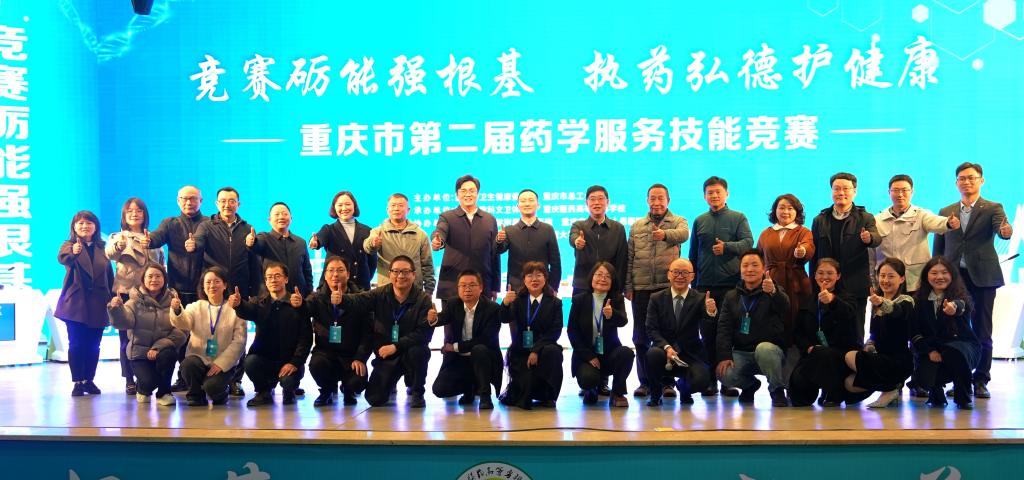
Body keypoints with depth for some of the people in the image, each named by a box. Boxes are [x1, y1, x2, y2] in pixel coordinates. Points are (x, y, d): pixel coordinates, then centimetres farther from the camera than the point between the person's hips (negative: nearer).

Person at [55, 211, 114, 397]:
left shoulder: (102, 248, 10)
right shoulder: (69, 245, 0)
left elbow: (109, 275, 12)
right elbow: (62, 258, -24)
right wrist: (73, 252, -47)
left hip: (98, 304, 3)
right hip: (76, 303, -3)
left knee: (93, 345, 6)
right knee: (76, 345, -2)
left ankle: (89, 380, 17)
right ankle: (77, 382, 6)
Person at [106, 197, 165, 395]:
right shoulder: (118, 237, 6)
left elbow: (161, 264, 18)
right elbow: (109, 253, -16)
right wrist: (119, 245, -38)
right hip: (126, 291, -2)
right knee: (127, 337, -1)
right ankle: (130, 380, 4)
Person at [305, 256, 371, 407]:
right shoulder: (317, 298, 3)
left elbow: (367, 333, -6)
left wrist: (360, 358, -17)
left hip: (351, 355, -1)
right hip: (325, 351, 1)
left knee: (358, 382, -27)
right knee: (316, 364, -32)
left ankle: (348, 391, 14)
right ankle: (327, 390, 4)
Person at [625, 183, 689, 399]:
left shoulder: (678, 221, 6)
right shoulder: (637, 226, 14)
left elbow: (684, 234, -20)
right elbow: (629, 258, 12)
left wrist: (665, 233, -41)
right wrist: (628, 286, 4)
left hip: (668, 286, -2)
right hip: (641, 288, 3)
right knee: (641, 336, 5)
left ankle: (666, 381, 9)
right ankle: (645, 381, 13)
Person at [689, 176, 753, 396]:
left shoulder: (738, 218, 8)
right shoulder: (700, 221, 15)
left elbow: (748, 242, -6)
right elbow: (693, 254, 18)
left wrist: (727, 247, -23)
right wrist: (692, 282, 15)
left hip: (731, 284, -2)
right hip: (705, 285, 2)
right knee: (707, 332, 0)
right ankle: (710, 379, 5)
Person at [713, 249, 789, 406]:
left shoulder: (774, 292, 2)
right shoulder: (731, 297, 13)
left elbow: (785, 308, -23)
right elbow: (724, 328, 4)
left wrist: (773, 292, -47)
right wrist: (724, 356, -12)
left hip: (770, 348, -3)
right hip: (741, 352, 3)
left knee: (764, 349, -38)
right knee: (725, 375, -25)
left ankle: (777, 390, -14)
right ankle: (750, 385, 10)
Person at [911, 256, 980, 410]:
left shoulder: (960, 295, -10)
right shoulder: (920, 300, 1)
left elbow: (960, 305, -36)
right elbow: (914, 331, 1)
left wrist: (953, 307, -62)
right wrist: (930, 351, -15)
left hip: (963, 344, -2)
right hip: (932, 349, 2)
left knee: (954, 352, -39)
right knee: (923, 378, -28)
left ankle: (964, 396, -11)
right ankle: (936, 391, 15)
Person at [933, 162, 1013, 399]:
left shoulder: (992, 209, 6)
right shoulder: (946, 212, 14)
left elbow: (1000, 227, -15)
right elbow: (938, 248, 15)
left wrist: (1006, 231, -39)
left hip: (982, 277, -2)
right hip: (953, 277, 2)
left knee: (982, 332, 1)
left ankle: (981, 381, 9)